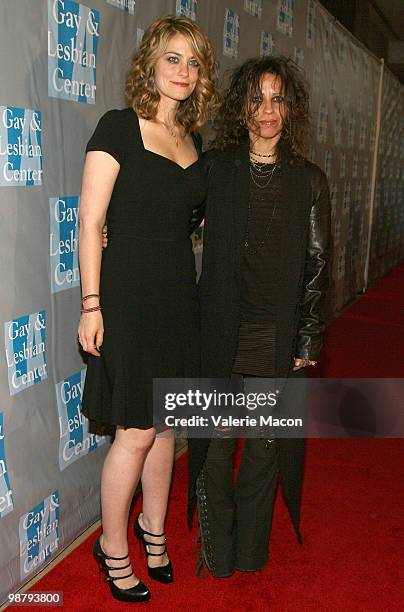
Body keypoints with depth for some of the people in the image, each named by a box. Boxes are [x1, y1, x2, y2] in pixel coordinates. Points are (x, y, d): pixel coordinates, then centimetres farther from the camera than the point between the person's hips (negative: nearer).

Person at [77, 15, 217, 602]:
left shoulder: (193, 140, 11)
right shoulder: (119, 127, -8)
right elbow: (90, 222, -11)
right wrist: (92, 305, -14)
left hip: (179, 296, 6)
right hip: (129, 294, -6)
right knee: (136, 433, 0)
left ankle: (152, 527, 36)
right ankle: (112, 547, 23)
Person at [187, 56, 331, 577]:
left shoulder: (309, 181, 3)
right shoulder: (215, 167, 2)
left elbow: (316, 265, 4)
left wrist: (309, 339, 1)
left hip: (277, 337, 1)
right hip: (221, 332, 0)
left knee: (266, 444, 10)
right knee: (216, 442, 7)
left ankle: (250, 548, 32)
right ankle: (217, 548, 30)